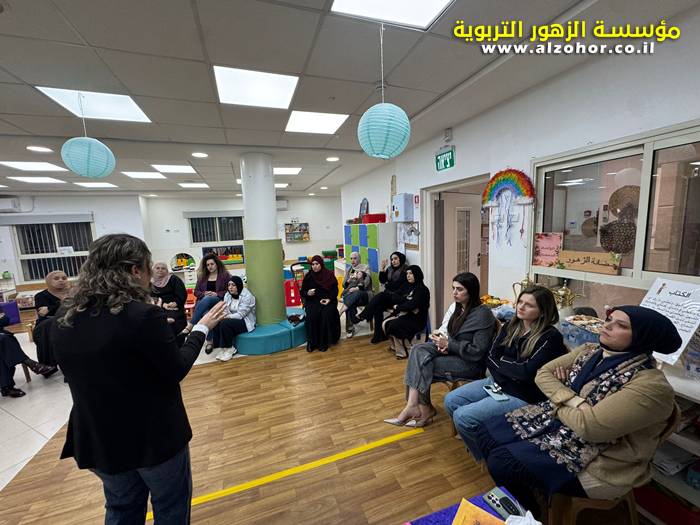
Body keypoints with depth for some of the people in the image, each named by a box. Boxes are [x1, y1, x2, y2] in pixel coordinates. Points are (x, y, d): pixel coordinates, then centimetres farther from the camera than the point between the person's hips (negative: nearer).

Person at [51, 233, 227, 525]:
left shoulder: (64, 318, -6)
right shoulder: (143, 315, -27)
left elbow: (90, 370, 8)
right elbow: (176, 370, -16)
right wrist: (201, 328, -5)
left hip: (99, 437, 6)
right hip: (154, 435, -6)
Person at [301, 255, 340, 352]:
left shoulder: (329, 274, 1)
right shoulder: (308, 276, 4)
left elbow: (335, 290, 1)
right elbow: (302, 292, 6)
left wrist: (329, 299, -16)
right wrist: (308, 293, -18)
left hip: (328, 300, -1)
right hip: (313, 300, 1)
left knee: (326, 315, -29)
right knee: (311, 315, -28)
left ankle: (324, 342, -15)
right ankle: (312, 342, -12)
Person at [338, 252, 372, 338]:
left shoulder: (366, 268, 9)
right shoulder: (348, 270, 21)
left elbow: (366, 282, -8)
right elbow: (344, 285, 15)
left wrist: (357, 288, -24)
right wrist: (349, 280, -8)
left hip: (364, 293, -2)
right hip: (350, 293, 3)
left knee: (356, 294, -39)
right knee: (350, 304, -33)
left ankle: (339, 314, -41)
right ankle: (350, 328, -29)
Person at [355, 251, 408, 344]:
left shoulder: (405, 270, -2)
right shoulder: (390, 269, 18)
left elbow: (405, 286, -10)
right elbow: (382, 281, 14)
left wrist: (394, 293, -16)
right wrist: (382, 269, 1)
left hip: (397, 297, -6)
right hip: (387, 295, 6)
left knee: (380, 296, -31)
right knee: (377, 308, -22)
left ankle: (362, 316, -25)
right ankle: (379, 335, -18)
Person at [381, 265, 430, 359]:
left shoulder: (422, 289, -12)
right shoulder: (409, 287, 14)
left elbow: (412, 305, -21)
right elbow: (401, 300, 14)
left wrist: (398, 307, -8)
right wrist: (396, 306, -7)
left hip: (416, 318, -8)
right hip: (406, 314, 8)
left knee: (395, 325, -28)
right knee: (385, 324, -11)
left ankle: (403, 352, -11)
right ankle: (395, 346, 9)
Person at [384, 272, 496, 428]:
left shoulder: (482, 314, -19)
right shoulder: (456, 306, 4)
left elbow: (477, 352, -21)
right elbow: (445, 329, 12)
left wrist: (448, 344, -21)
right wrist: (442, 341, -10)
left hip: (470, 363, -7)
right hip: (451, 350, 7)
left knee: (421, 365, -19)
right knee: (418, 350, -18)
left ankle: (424, 409, -1)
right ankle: (413, 406, -16)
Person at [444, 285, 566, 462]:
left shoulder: (551, 337, -16)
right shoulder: (511, 327, 5)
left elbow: (527, 372, -23)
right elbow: (491, 358, 1)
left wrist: (501, 361, -7)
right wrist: (509, 372, -17)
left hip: (522, 396, -7)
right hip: (498, 382, 7)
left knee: (462, 416, -17)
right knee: (451, 401, -2)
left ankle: (487, 456, 11)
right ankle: (475, 439, 21)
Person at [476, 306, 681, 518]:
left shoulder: (650, 384, -22)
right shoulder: (589, 350, 1)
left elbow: (590, 426, -27)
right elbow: (543, 373, 0)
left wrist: (559, 401, -9)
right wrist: (574, 401, -16)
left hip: (597, 460, -7)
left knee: (502, 462, -20)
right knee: (488, 433, -2)